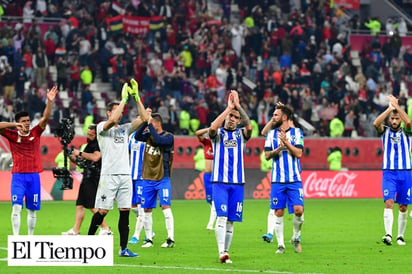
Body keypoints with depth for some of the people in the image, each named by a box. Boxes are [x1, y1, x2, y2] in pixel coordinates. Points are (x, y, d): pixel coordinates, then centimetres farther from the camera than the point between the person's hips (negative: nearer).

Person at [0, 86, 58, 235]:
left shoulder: (35, 133, 7)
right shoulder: (12, 135, 3)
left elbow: (45, 118, -3)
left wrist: (50, 101, -16)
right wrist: (15, 125, -18)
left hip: (34, 175, 2)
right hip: (18, 176, -2)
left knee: (32, 209, 8)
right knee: (16, 207, -12)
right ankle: (16, 237, -14)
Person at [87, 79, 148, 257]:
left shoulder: (125, 129, 17)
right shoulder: (102, 127, 2)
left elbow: (143, 118, 8)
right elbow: (112, 120, -20)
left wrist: (136, 97, 0)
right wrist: (124, 99, -16)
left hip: (125, 175, 5)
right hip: (109, 174, -5)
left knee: (125, 212, 1)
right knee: (102, 211, -7)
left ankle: (123, 248, 2)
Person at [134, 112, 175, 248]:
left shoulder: (168, 137, -6)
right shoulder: (149, 135, 8)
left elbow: (158, 140, -25)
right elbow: (137, 136, -8)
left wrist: (149, 124, -18)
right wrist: (145, 123, -19)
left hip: (162, 179, -5)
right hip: (148, 179, 5)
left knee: (165, 206, -14)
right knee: (147, 209, 6)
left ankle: (171, 239, -13)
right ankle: (149, 239, 15)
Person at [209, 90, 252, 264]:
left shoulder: (241, 134, 11)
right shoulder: (218, 134, 6)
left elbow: (249, 126, -12)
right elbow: (213, 127, -19)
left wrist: (238, 106, -19)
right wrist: (229, 108, -19)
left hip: (237, 183, 3)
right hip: (219, 182, -3)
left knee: (231, 220, 4)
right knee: (222, 217, -15)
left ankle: (226, 252, 11)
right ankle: (222, 253, -23)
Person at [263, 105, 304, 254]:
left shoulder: (296, 132, 3)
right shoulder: (271, 134, 10)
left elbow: (298, 153, -6)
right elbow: (267, 155, 3)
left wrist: (286, 142, -17)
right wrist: (278, 149, -14)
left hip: (294, 179, -2)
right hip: (277, 180, 2)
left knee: (298, 210, -11)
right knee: (278, 212, -1)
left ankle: (296, 238, 12)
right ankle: (280, 245, 7)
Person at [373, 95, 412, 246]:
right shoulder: (385, 131, 6)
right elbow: (376, 123, -15)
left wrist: (396, 105, -15)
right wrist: (390, 108, -16)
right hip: (388, 172, -1)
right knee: (389, 202, -17)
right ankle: (388, 234, -27)